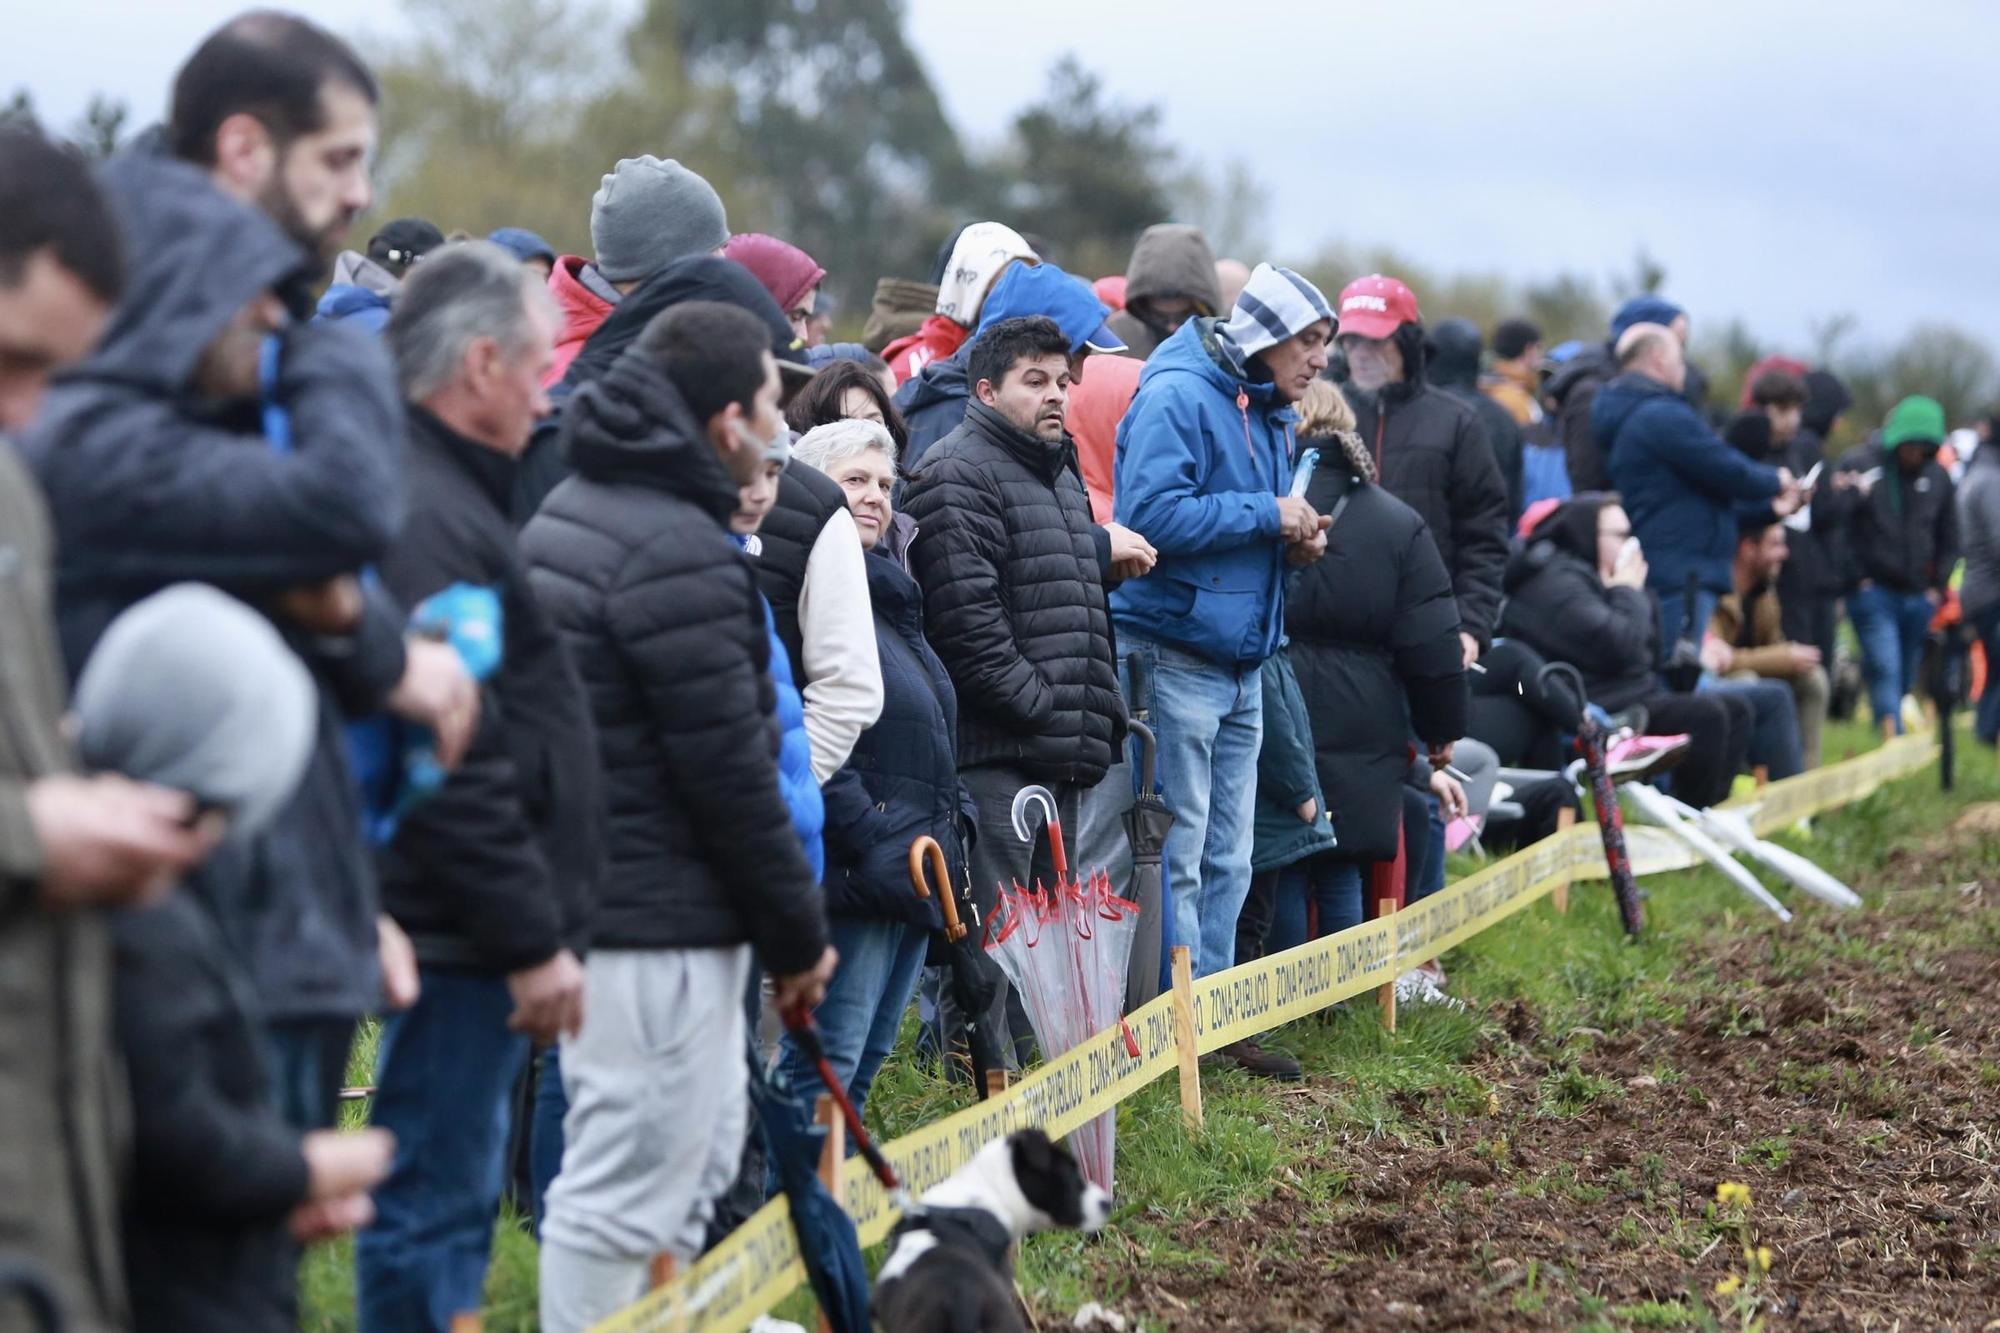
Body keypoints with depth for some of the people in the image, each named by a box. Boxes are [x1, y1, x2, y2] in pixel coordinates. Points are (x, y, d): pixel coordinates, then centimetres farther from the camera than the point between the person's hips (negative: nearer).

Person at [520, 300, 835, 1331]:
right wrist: (799, 934, -6)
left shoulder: (571, 512, 13)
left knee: (700, 1156, 21)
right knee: (626, 1189, -4)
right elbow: (730, 771, -18)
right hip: (659, 921, -11)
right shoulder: (678, 552, -19)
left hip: (582, 890, 11)